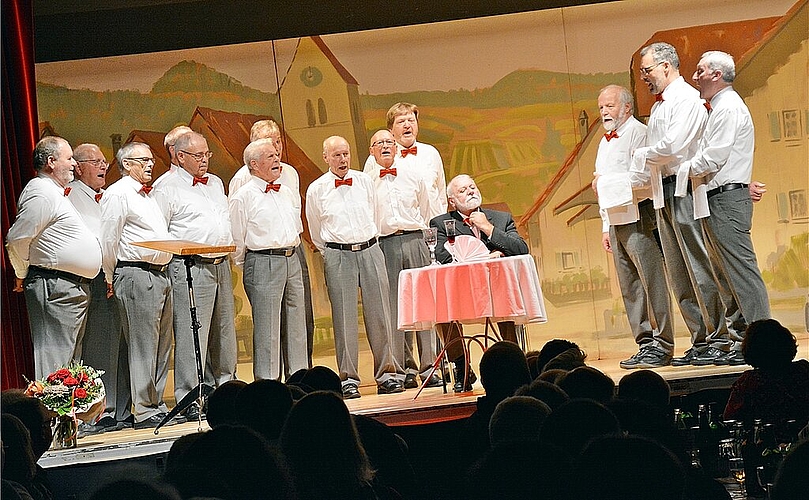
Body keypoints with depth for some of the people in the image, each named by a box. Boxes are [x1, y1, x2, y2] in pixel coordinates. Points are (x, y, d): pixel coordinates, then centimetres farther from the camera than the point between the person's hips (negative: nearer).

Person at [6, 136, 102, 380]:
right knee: (54, 359, -11)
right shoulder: (41, 193, -14)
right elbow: (16, 240, -16)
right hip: (55, 288, -11)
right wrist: (22, 276, -4)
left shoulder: (56, 193, 20)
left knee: (70, 360, 14)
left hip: (73, 289, 11)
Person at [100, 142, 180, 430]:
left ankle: (156, 404, 16)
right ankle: (144, 412, -5)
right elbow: (109, 240, -8)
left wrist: (165, 270, 19)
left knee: (162, 344, 10)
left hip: (161, 275, 9)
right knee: (143, 346, -8)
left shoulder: (149, 194, 21)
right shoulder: (117, 194, -7)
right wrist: (111, 279, -4)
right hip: (136, 275, -9)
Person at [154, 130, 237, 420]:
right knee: (191, 332, -8)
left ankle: (225, 383, 24)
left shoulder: (215, 183, 18)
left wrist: (228, 246, 13)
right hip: (190, 267, -7)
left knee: (224, 329, 13)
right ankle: (189, 397, -4)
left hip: (221, 264, 8)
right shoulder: (167, 188, -5)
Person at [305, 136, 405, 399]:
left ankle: (387, 375, 10)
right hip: (338, 256, -2)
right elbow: (315, 231, 13)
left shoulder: (365, 181, 8)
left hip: (370, 251, 2)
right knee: (344, 318, -2)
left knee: (379, 313, 2)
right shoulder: (316, 190, 2)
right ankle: (348, 379, 6)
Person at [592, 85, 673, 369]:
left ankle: (661, 344, -9)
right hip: (616, 220, 9)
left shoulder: (638, 132, -5)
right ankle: (645, 343, 10)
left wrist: (605, 180, -10)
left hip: (637, 216, -9)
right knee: (630, 287, 7)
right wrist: (606, 227, 22)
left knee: (651, 280, -10)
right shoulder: (605, 143, 23)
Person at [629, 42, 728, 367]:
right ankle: (700, 340, 9)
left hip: (684, 190, -10)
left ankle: (719, 340, -4)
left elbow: (673, 145, -19)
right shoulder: (659, 106, 22)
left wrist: (641, 155, -2)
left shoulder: (687, 99, -7)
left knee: (699, 267, -8)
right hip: (663, 193, 10)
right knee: (677, 273, 7)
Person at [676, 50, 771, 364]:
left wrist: (685, 170, -5)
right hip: (717, 200, 11)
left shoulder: (728, 107, -11)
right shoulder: (719, 108, 22)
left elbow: (713, 158, -17)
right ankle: (740, 336, 13)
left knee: (741, 270, -10)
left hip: (726, 199, -11)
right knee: (724, 274, 10)